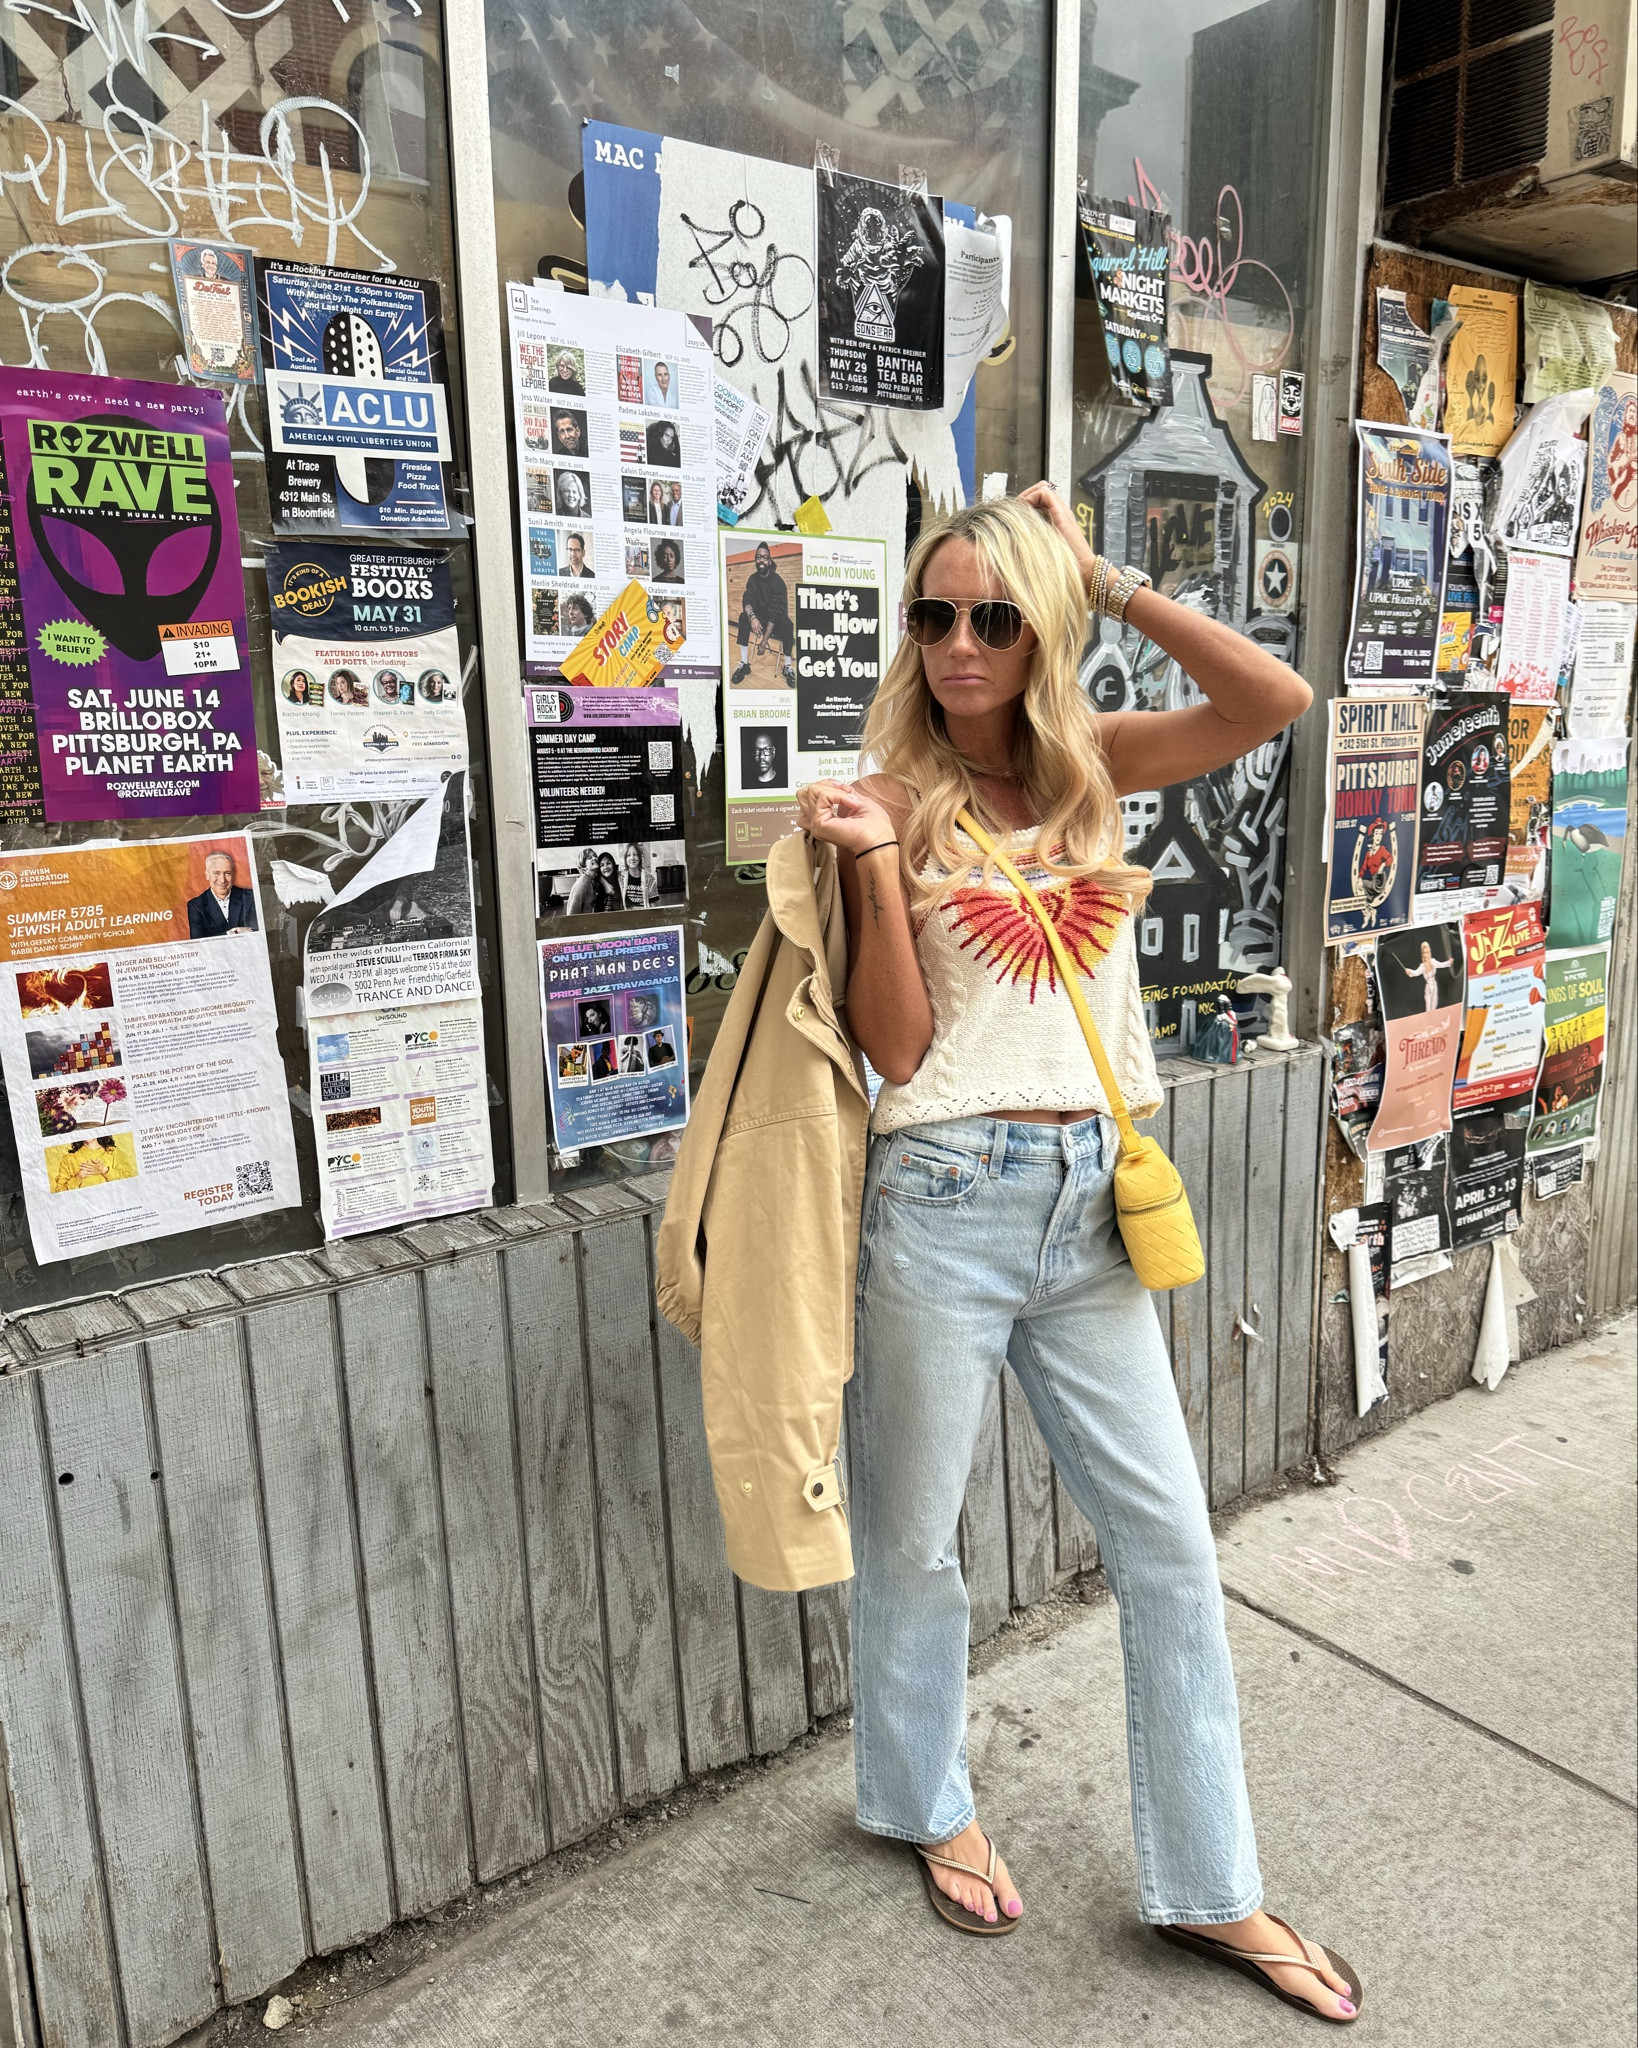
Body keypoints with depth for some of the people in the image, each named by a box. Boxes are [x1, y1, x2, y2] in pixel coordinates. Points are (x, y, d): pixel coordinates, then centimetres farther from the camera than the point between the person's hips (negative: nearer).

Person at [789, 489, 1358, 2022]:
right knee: (912, 1538, 13)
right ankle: (927, 1806, 42)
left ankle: (1206, 1888, 30)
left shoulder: (1091, 764, 8)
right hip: (944, 1199, -3)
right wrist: (874, 863, -20)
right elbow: (897, 1046, -8)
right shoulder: (892, 797, -3)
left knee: (1168, 1542, 10)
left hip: (1092, 1204, 4)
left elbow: (1275, 701, -6)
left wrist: (1106, 582, -5)